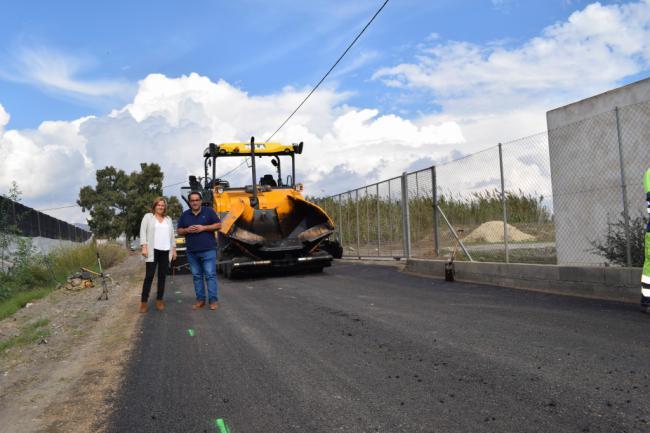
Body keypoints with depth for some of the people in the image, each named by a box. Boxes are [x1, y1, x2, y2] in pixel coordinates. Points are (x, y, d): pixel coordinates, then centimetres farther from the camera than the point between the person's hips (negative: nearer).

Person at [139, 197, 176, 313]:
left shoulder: (168, 219, 18)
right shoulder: (148, 217, 6)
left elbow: (172, 235, 18)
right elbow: (143, 232, -2)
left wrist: (174, 249, 13)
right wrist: (144, 247, -13)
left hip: (166, 252, 4)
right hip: (153, 251, -4)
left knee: (162, 276, 6)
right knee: (149, 276, -6)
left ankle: (159, 300, 12)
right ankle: (144, 302, -2)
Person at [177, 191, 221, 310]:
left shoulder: (209, 211, 1)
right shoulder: (185, 215, 12)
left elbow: (218, 225, -1)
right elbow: (179, 231, 15)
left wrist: (204, 228, -12)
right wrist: (187, 230, -7)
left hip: (208, 250, -4)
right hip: (192, 251, 4)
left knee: (210, 275, -5)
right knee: (197, 276, 8)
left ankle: (213, 300, -2)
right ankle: (200, 299, 15)